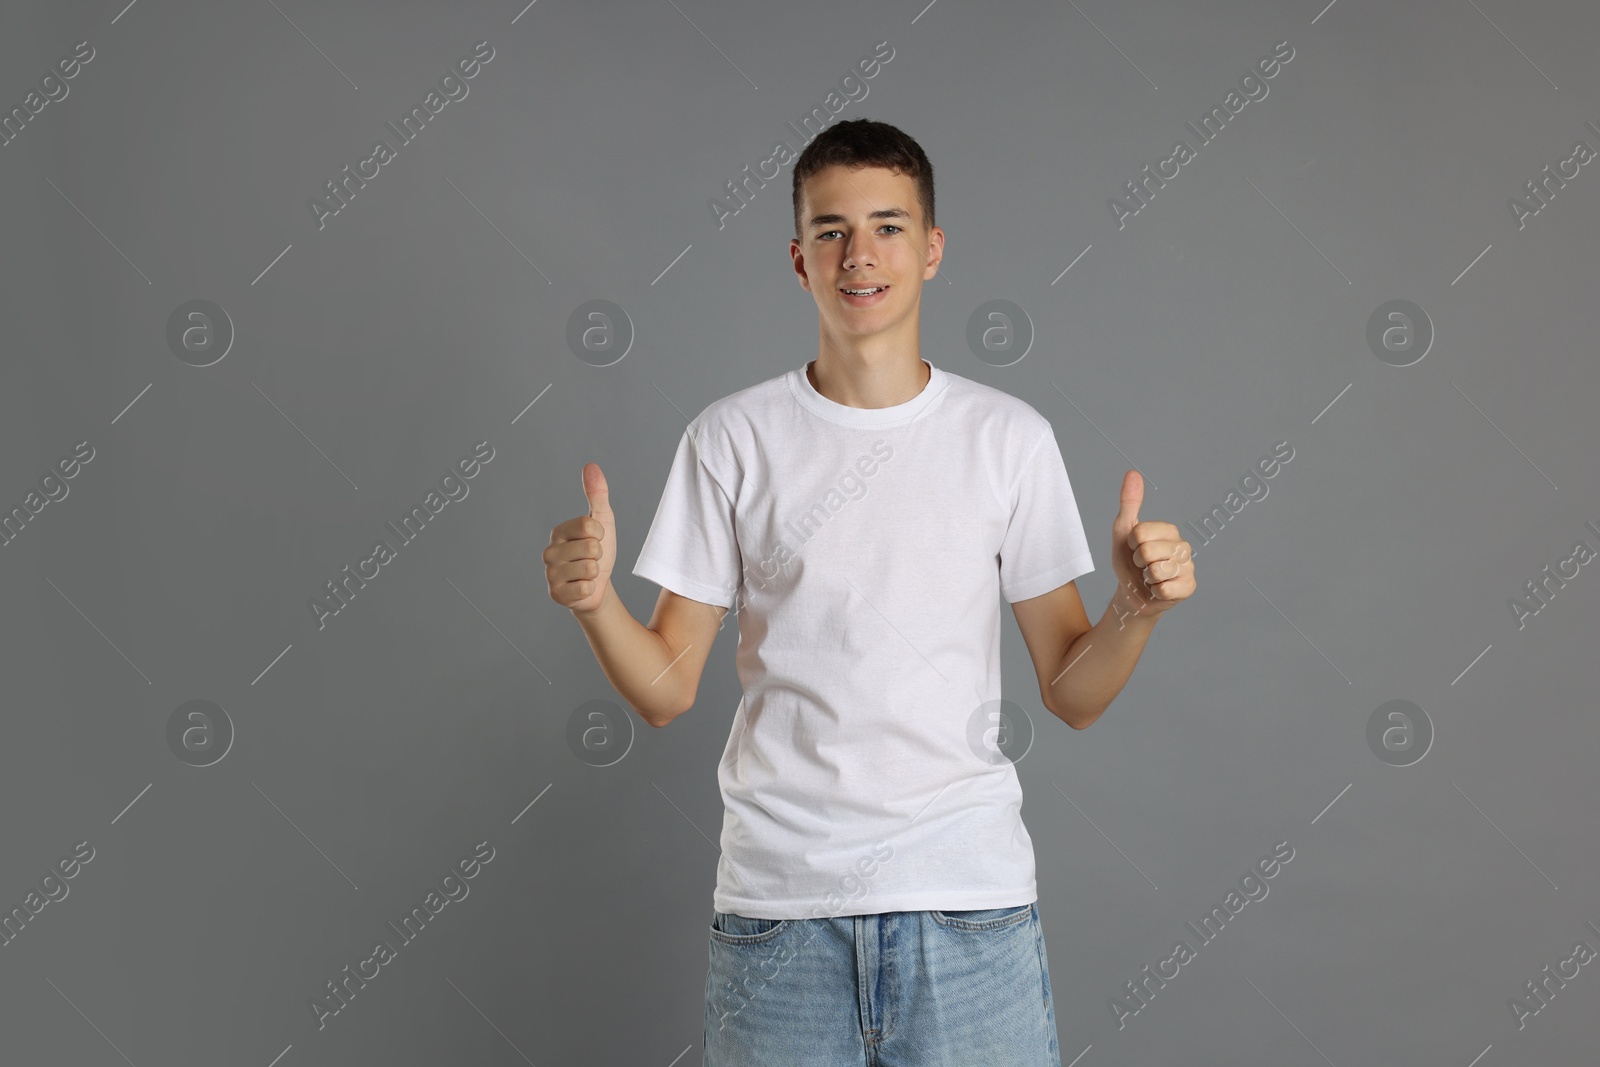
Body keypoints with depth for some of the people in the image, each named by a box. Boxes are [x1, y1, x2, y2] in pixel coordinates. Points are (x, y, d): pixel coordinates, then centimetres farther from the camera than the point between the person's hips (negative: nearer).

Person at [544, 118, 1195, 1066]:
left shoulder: (1011, 437, 3)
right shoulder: (732, 439, 3)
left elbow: (1072, 695, 4)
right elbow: (668, 690, 3)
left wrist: (1136, 611, -15)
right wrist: (594, 601, -15)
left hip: (972, 904, 0)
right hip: (778, 906, 0)